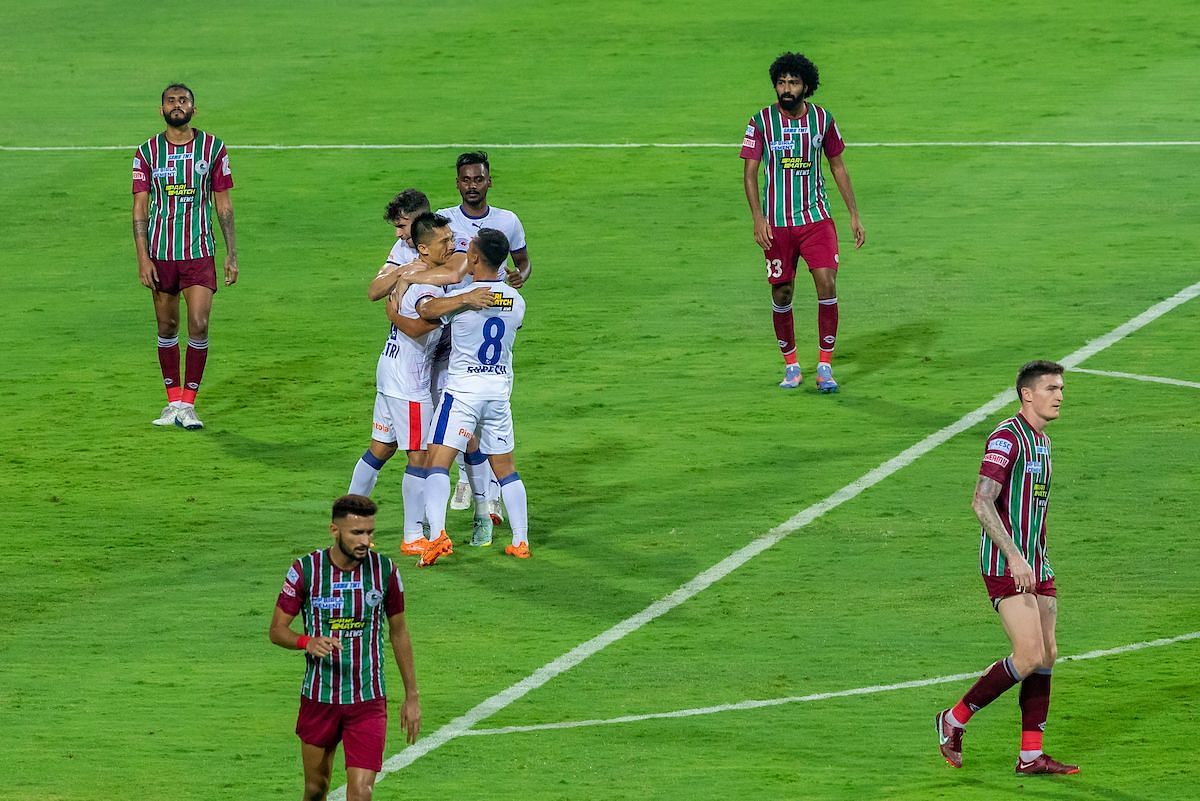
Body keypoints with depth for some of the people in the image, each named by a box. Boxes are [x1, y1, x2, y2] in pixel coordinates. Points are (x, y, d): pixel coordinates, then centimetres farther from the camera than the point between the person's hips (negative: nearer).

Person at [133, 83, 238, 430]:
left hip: (199, 251, -1)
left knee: (199, 325, -12)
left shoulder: (212, 147, 3)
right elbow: (140, 208, 1)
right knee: (167, 327, 7)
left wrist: (232, 254, 4)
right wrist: (142, 257, -7)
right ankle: (174, 401, 18)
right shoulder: (147, 153, 2)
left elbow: (223, 205, 7)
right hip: (160, 254, 1)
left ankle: (188, 404, -4)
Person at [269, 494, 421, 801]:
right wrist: (309, 642, -26)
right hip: (318, 698, 0)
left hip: (368, 700, 0)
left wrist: (412, 695, 10)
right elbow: (277, 629, -3)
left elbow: (399, 632, 9)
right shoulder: (305, 570, -8)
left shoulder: (384, 570, -3)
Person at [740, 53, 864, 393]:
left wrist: (854, 215, 10)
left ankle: (825, 365, -5)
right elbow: (749, 171, -3)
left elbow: (838, 166, 13)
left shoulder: (822, 119, 3)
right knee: (781, 294, 4)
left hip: (816, 218, 1)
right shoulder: (762, 122, -3)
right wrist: (758, 218, -13)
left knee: (827, 284, -13)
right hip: (776, 223, -1)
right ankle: (791, 365, 22)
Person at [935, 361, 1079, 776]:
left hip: (1036, 566, 9)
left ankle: (1031, 755, 8)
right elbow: (982, 502, -21)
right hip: (1005, 566, -9)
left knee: (1047, 655, 4)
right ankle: (954, 720, 0)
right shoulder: (1008, 437, -14)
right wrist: (1014, 557, -26)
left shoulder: (1043, 442, 16)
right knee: (1030, 655, -15)